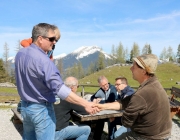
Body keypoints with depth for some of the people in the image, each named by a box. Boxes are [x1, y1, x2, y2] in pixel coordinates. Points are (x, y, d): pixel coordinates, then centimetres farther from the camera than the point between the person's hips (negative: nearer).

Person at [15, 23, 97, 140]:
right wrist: (85, 103, -32)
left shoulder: (20, 54, 1)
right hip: (41, 109, -8)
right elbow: (59, 88, -32)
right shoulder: (43, 60, -26)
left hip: (25, 106, 8)